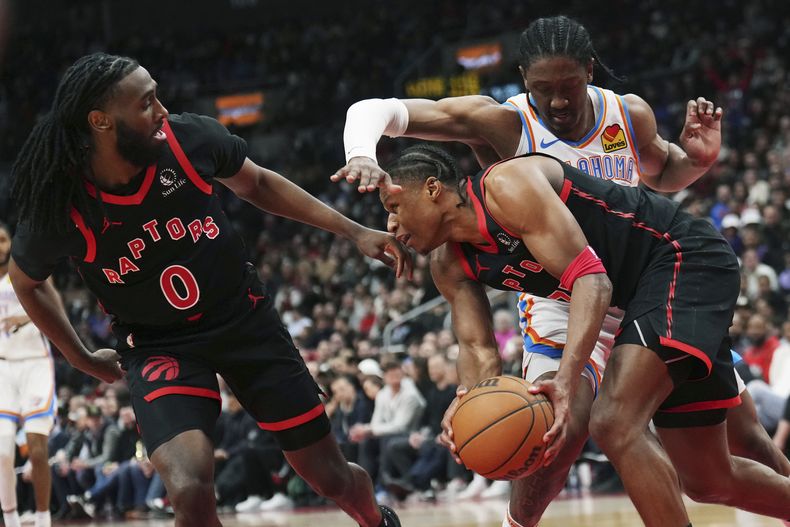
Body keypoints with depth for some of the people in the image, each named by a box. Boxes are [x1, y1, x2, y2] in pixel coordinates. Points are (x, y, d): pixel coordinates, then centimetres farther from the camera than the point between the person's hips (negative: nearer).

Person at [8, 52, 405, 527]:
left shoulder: (188, 138, -18)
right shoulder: (60, 208, -21)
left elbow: (256, 184, 5)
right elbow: (27, 281, 3)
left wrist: (353, 231, 2)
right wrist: (83, 360, 8)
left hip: (245, 318, 2)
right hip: (159, 345, -2)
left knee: (331, 476, 11)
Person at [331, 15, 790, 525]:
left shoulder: (630, 115, -6)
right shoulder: (502, 124, -18)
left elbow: (661, 174, 18)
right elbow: (373, 110, -21)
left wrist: (697, 159, -5)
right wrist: (363, 155, -43)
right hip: (561, 305, -4)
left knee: (742, 429, 5)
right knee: (562, 429, -30)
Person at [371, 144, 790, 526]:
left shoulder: (507, 184, -22)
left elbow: (590, 278, -28)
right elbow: (478, 348, 0)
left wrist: (566, 381, -41)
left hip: (686, 259, -10)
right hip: (647, 293, 10)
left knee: (615, 424, -26)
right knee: (708, 480, 14)